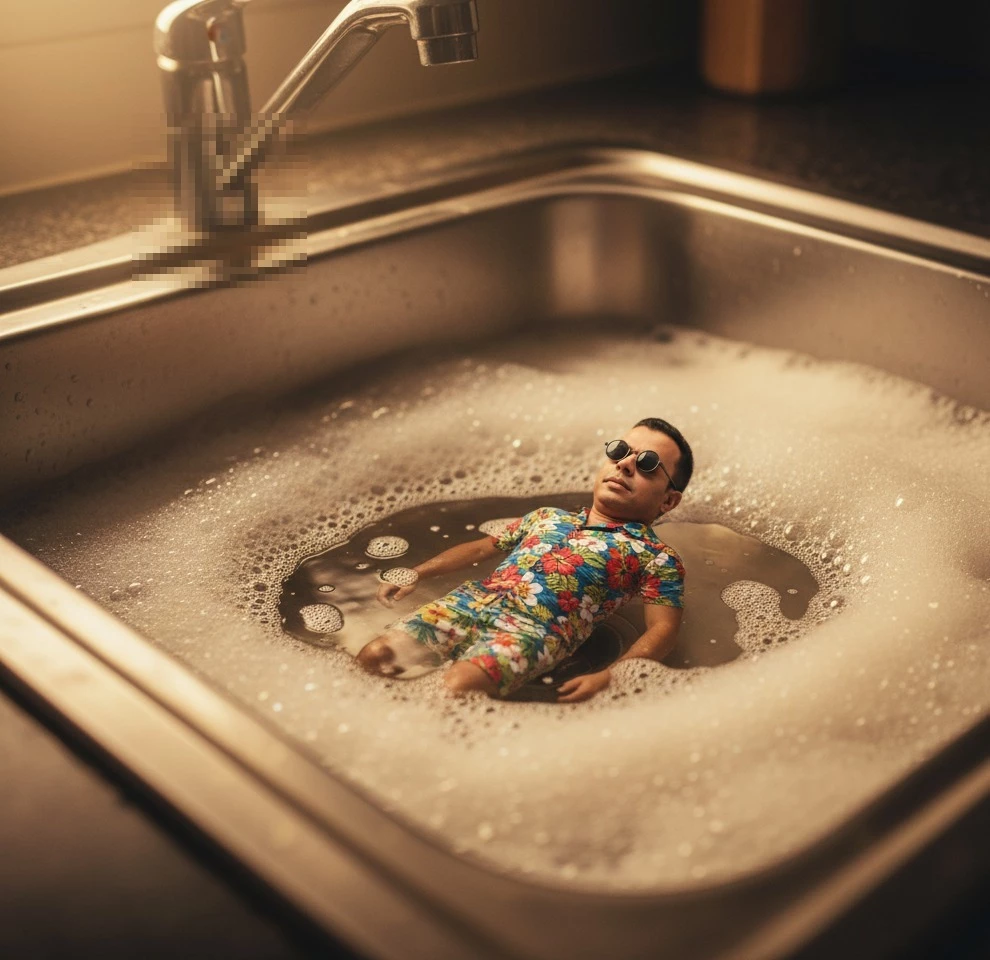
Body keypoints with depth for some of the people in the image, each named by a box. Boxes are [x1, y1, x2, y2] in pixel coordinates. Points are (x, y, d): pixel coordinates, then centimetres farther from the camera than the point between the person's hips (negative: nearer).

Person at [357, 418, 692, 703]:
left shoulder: (655, 556, 9)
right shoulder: (547, 517, 27)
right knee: (374, 657, -17)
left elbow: (662, 628, -4)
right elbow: (481, 548, 34)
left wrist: (607, 678, -22)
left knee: (456, 688, -34)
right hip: (469, 600, 5)